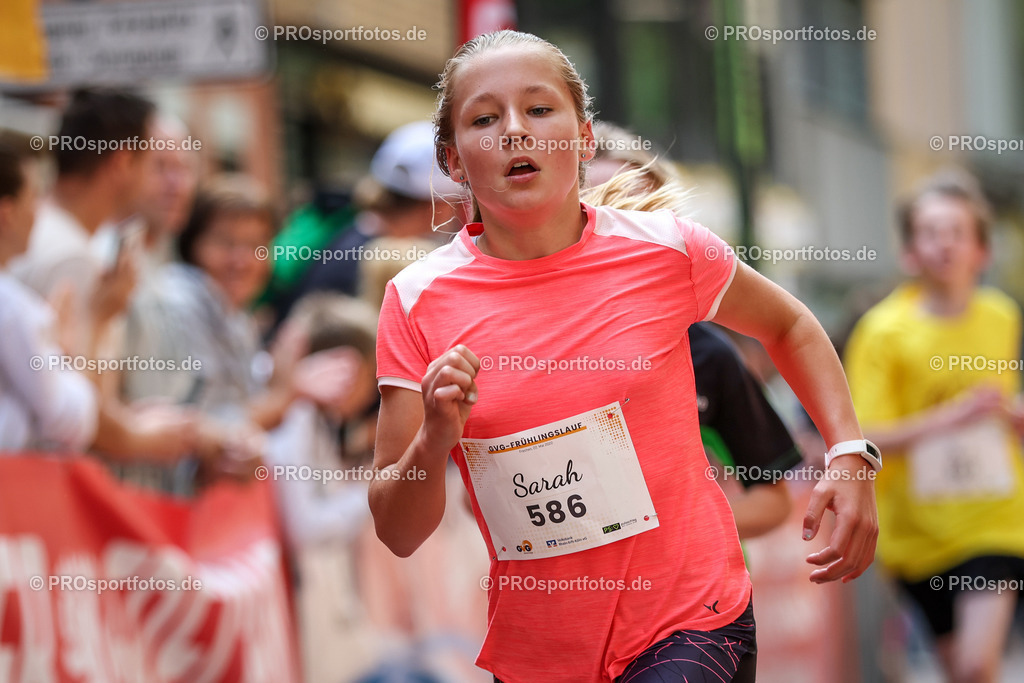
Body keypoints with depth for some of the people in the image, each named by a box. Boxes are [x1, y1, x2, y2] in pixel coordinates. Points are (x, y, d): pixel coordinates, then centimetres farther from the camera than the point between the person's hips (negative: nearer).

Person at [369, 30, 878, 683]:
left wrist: (850, 456, 2)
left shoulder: (665, 249, -6)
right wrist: (433, 439, -23)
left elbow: (789, 326, 16)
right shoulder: (418, 301, -6)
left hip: (689, 626, -2)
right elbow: (399, 535, -3)